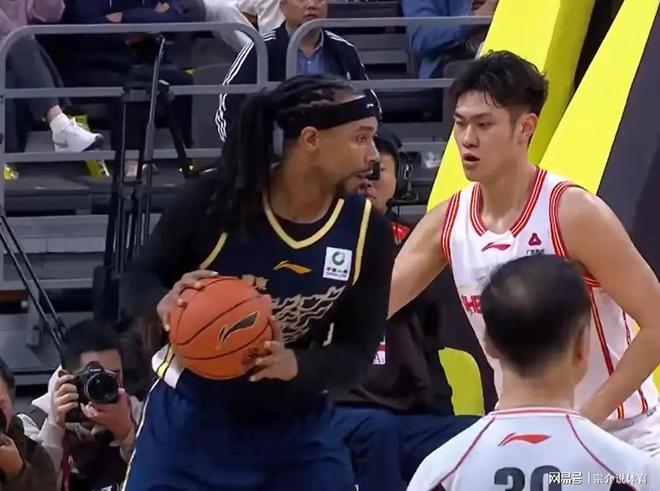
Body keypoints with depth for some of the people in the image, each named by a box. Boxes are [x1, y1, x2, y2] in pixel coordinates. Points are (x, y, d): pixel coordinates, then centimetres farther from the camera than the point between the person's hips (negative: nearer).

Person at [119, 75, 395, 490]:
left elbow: (358, 351, -7)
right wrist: (164, 302, -33)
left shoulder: (367, 230, -11)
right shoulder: (215, 200, -19)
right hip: (191, 420, -2)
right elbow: (136, 281, -8)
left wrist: (295, 364, -29)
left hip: (297, 428, 2)